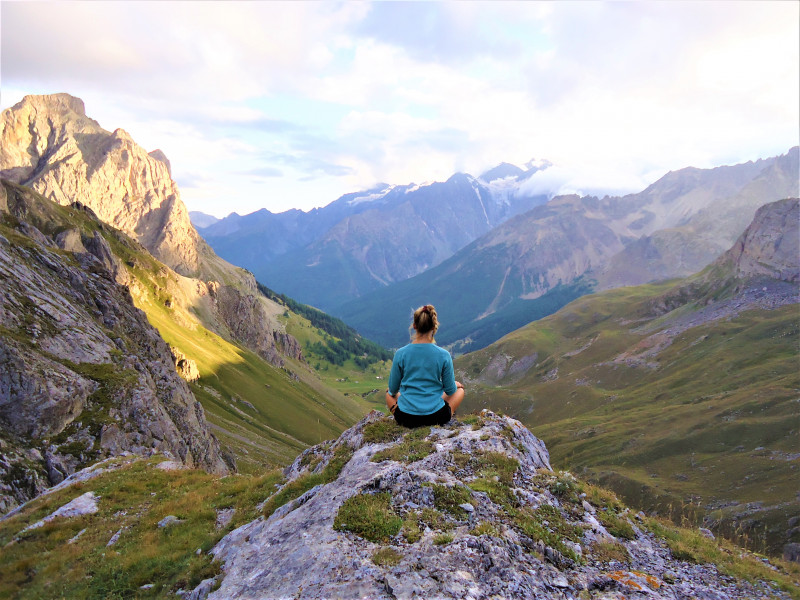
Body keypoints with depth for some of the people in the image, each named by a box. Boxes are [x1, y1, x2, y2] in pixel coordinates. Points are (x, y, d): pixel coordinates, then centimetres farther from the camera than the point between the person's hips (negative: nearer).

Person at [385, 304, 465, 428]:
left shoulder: (400, 354, -11)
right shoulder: (444, 355, -13)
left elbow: (393, 388, 0)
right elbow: (450, 390, -3)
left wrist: (392, 391, 25)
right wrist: (455, 385, 21)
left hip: (406, 418, 1)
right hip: (436, 416, -1)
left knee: (389, 392, 34)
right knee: (459, 388, 28)